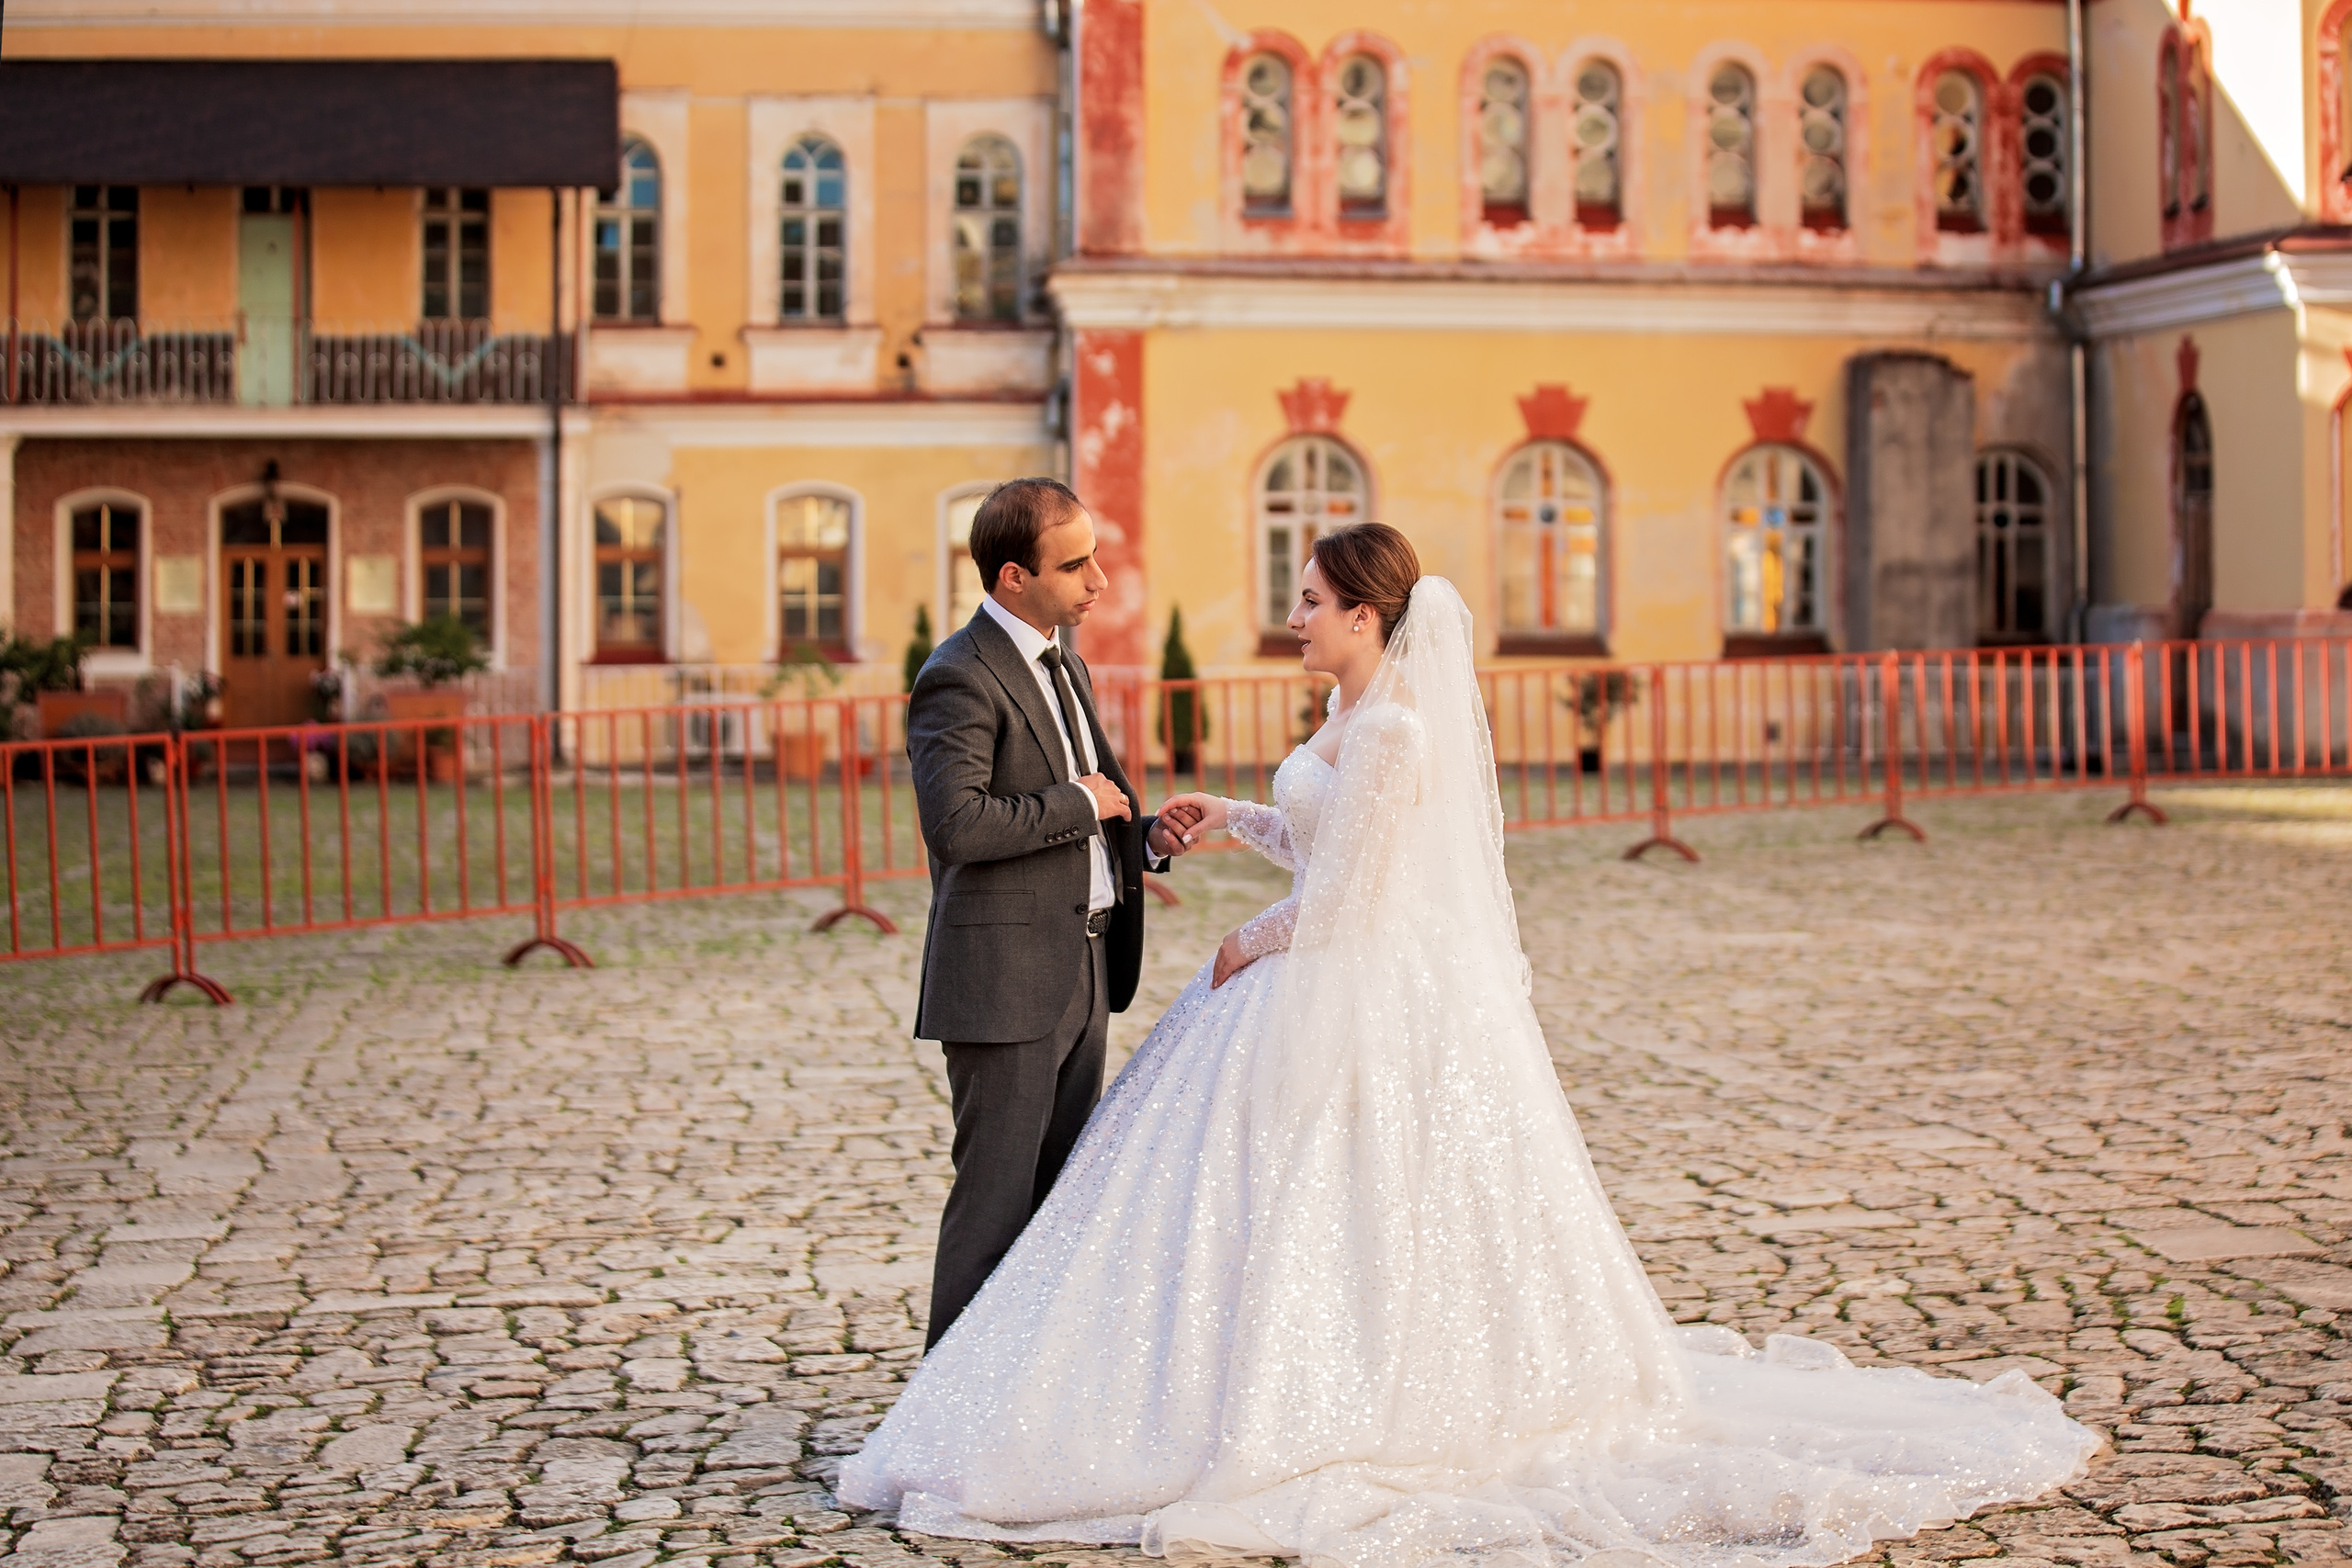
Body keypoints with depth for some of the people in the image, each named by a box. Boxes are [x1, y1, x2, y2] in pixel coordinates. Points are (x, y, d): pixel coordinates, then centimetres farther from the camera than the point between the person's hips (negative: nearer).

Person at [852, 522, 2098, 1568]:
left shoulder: (1390, 726, -20)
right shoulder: (1360, 713, 11)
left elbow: (1337, 900, -20)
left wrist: (1243, 952, -6)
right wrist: (1240, 819, 15)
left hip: (1372, 1014, -10)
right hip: (1338, 998, 10)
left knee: (1339, 1226, -1)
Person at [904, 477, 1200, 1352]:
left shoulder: (1060, 658, 15)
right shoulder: (960, 679, -15)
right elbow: (956, 821, -27)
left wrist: (1142, 834, 6)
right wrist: (1080, 805, -17)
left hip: (1082, 969, 9)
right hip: (1006, 978, -9)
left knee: (1061, 1195, 15)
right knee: (996, 1196, -3)